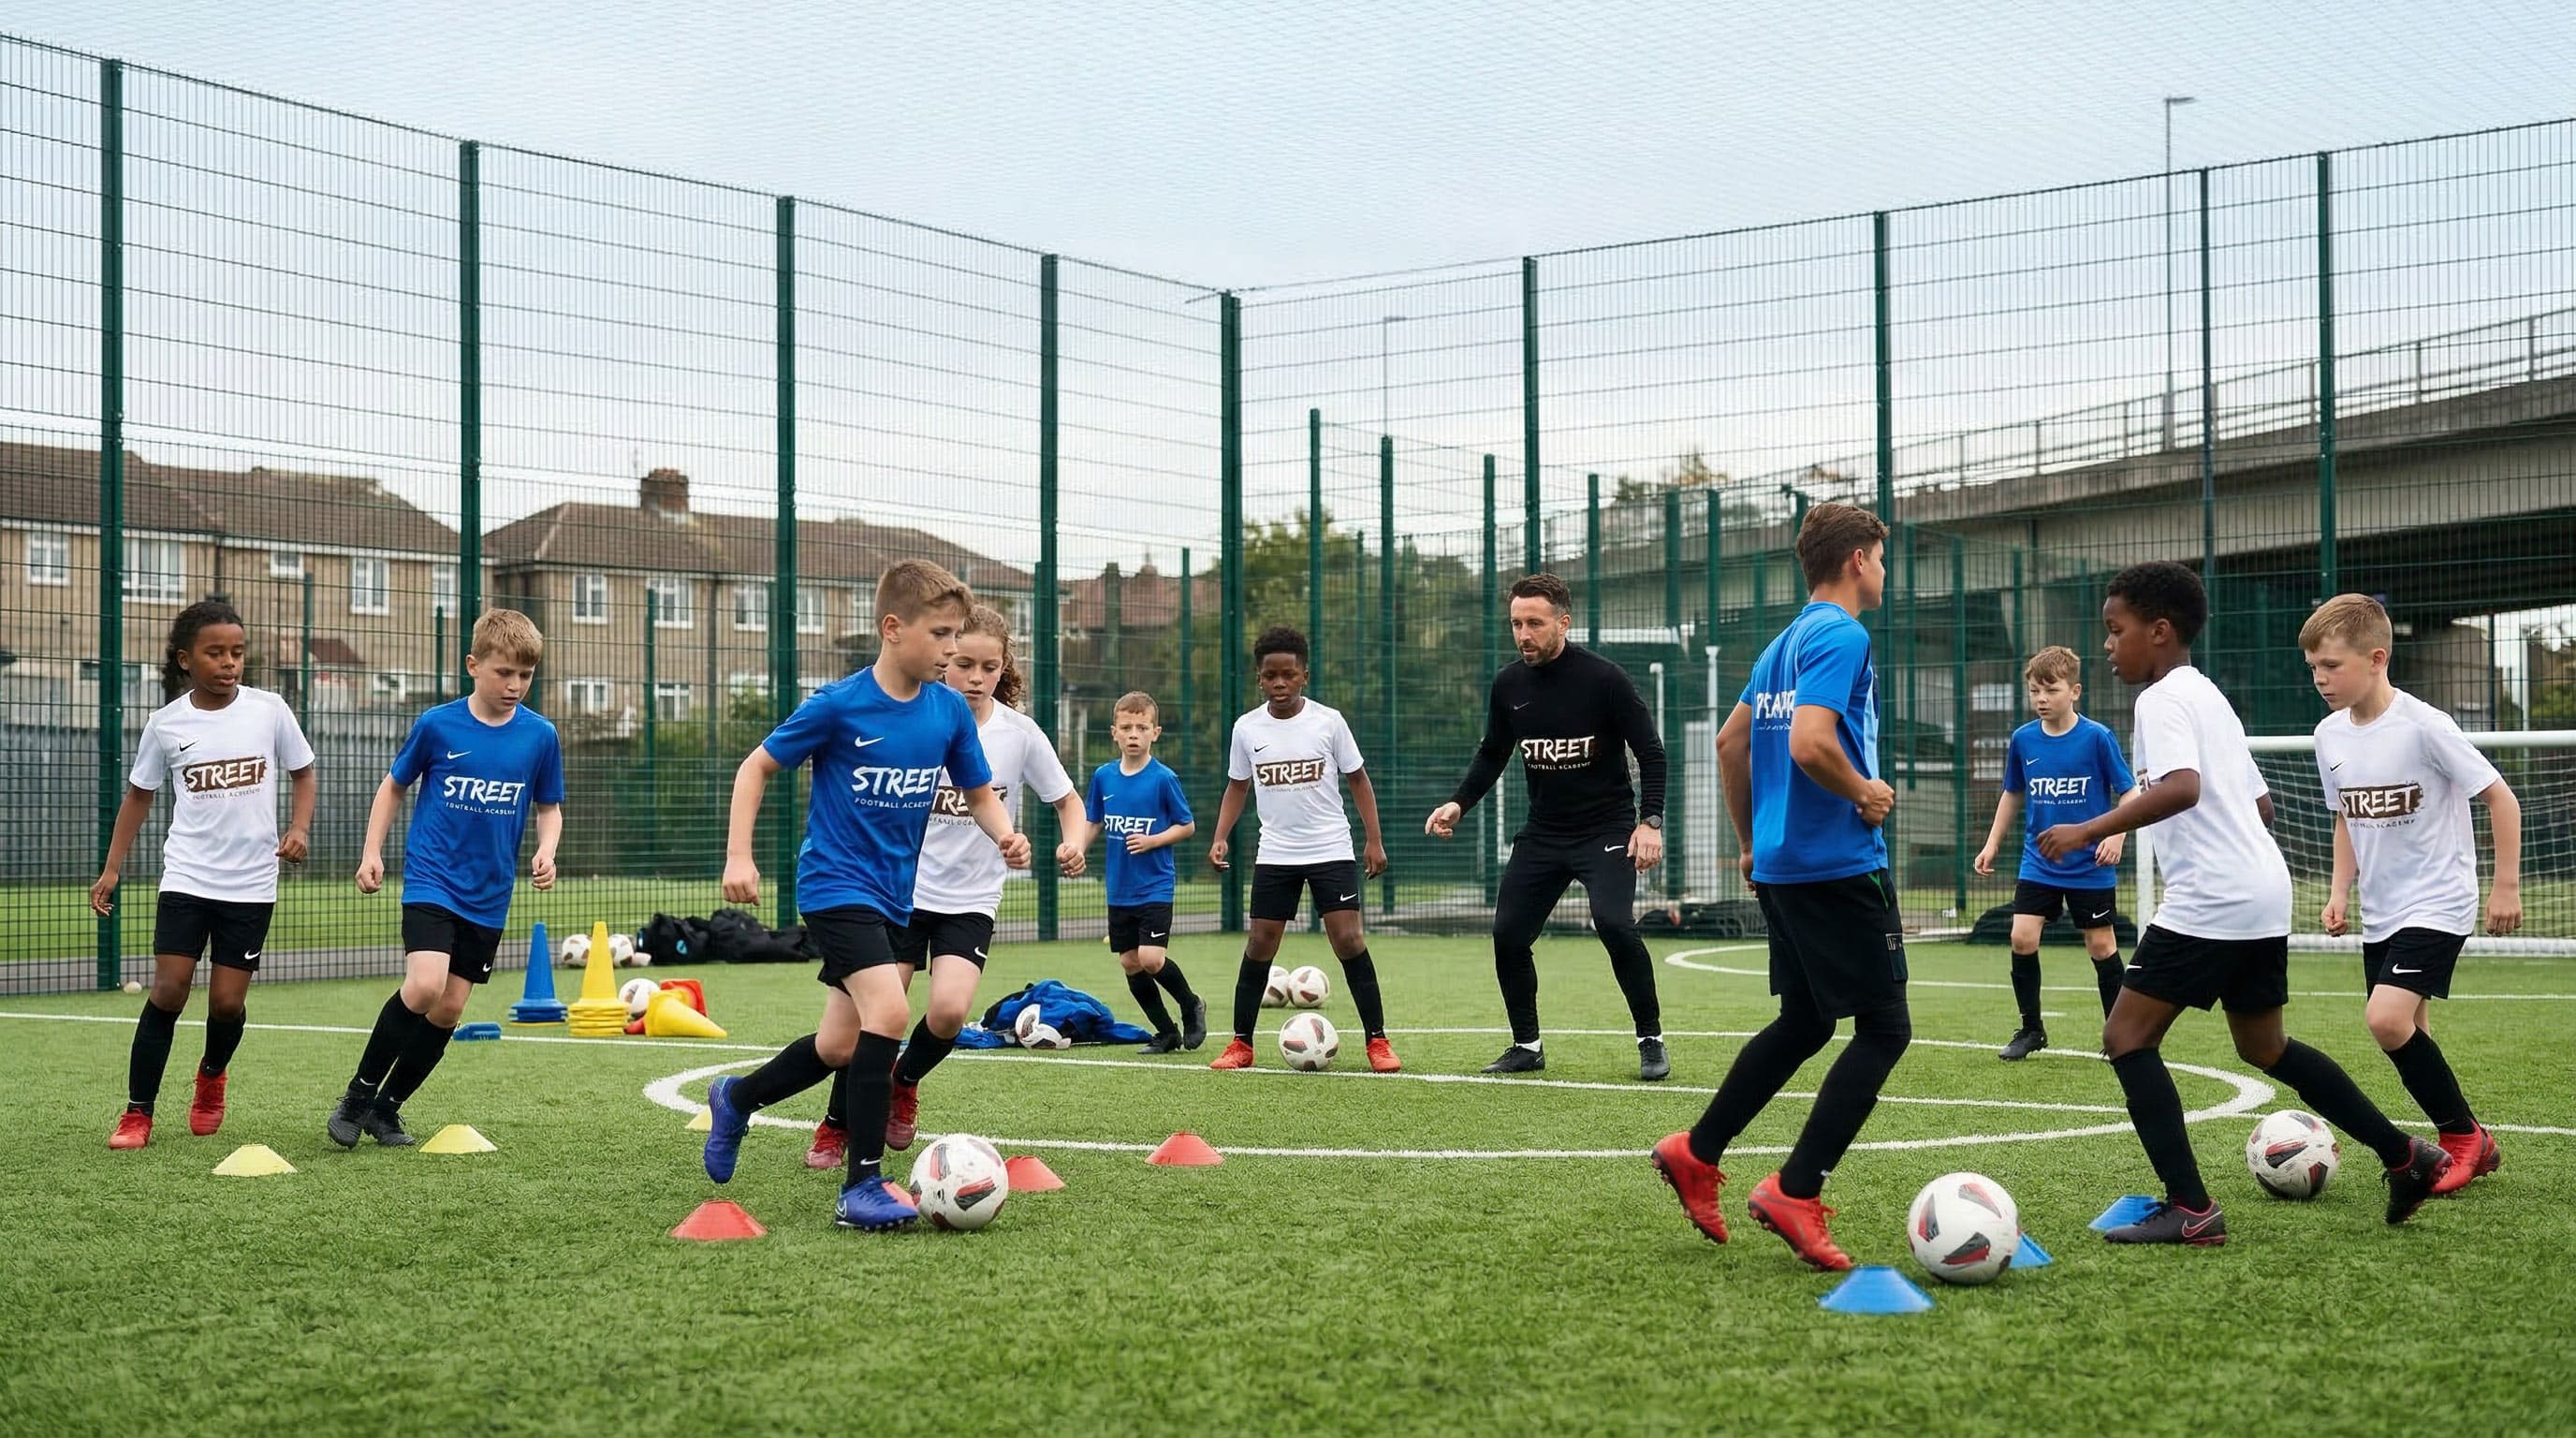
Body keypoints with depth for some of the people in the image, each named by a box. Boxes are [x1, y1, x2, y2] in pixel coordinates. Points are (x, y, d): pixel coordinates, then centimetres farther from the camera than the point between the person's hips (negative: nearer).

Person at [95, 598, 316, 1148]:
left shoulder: (270, 710, -3)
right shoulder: (166, 723, -1)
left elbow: (302, 773, 10)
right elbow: (139, 795, 11)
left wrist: (299, 828, -8)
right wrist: (111, 869, 7)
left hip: (252, 882, 0)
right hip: (186, 876, 0)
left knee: (227, 1001, 0)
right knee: (169, 989, -9)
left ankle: (212, 1074, 33)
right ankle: (137, 1114, 0)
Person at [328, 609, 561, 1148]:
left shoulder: (540, 736, -2)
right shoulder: (437, 725, -7)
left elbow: (548, 807, 10)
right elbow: (394, 786, 8)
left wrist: (545, 851, -9)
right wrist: (372, 852, 1)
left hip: (488, 896, 3)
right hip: (431, 880, -3)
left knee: (449, 1008, 5)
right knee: (424, 986, -22)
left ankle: (386, 1109, 23)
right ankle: (357, 1096, -3)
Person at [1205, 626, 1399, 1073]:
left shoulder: (1328, 721, -5)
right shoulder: (1247, 728, 0)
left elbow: (1358, 780, 3)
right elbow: (1237, 786, 12)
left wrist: (1374, 840, -1)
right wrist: (1221, 837, -1)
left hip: (1332, 851, -2)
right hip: (1275, 854, 2)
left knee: (1348, 939, -10)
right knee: (1260, 944, 2)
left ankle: (1377, 1041, -1)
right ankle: (1241, 1044, 12)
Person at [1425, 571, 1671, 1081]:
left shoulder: (1604, 679, -13)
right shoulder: (1508, 686, 1)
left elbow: (1650, 752, -10)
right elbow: (1492, 754, 15)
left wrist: (1650, 821, -20)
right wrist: (1459, 803, 1)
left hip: (1606, 829, -5)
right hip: (1542, 833, 5)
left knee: (1614, 925, -24)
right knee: (1508, 935, -1)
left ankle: (1651, 1040, -7)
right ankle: (1527, 1046, 18)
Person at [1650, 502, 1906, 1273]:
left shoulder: (1786, 642, 15)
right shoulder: (1842, 636, -13)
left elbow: (1731, 742, 21)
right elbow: (1810, 744, -26)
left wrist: (1751, 843, 26)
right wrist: (1866, 794, -10)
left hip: (1781, 863, 10)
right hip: (1841, 862, -9)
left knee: (1804, 1022, 19)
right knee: (1884, 1028, -4)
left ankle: (1696, 1154, 21)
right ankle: (1795, 1194, -7)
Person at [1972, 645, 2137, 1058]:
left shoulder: (2097, 738, -11)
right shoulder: (2023, 739, 1)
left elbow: (2129, 793, -6)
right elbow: (2013, 794, 16)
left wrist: (2116, 835, -21)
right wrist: (1992, 843, 13)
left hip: (2091, 867, -3)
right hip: (2038, 864, 3)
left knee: (2101, 945, 3)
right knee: (2022, 938, -7)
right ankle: (2031, 1028, 8)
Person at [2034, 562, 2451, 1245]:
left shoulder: (2162, 700, -9)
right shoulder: (2210, 696, 21)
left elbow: (2182, 786, -27)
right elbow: (2260, 801, 25)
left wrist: (2090, 831, -27)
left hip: (2208, 902, -10)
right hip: (2264, 893, 10)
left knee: (2127, 1036, -6)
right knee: (2264, 1045, 22)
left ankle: (2189, 1207, -12)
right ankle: (2406, 1156, 25)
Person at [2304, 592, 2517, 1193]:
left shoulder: (2423, 726, -18)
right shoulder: (2330, 735, 3)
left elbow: (2499, 797, -11)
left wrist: (2507, 886, -10)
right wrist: (2340, 891, 6)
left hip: (2437, 903, -7)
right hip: (2381, 912, 8)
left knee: (2388, 1019, -21)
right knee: (2403, 1037, 8)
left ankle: (2464, 1136, -2)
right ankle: (2465, 1146, 24)